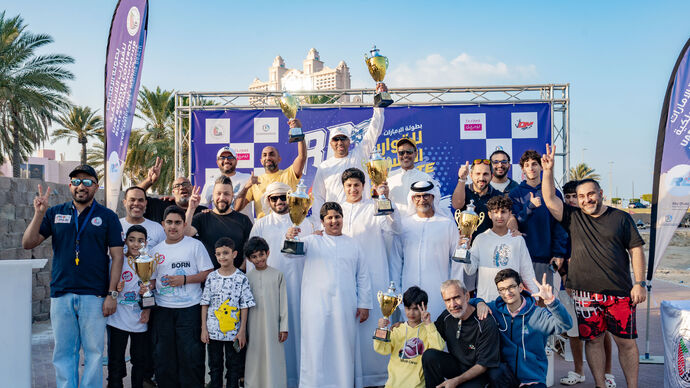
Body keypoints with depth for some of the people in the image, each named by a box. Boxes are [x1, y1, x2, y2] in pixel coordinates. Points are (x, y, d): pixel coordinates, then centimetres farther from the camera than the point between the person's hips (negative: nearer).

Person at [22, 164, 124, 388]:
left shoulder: (107, 217, 3)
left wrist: (112, 294, -7)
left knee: (93, 352, 1)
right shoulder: (55, 214, 10)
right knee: (63, 353, 9)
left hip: (94, 296, -2)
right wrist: (39, 214, -8)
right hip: (61, 294, 3)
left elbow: (117, 256, 0)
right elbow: (28, 244, 6)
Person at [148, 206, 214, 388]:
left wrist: (184, 279, -14)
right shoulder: (156, 250, 11)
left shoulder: (195, 245, 0)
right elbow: (152, 279, 16)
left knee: (190, 355, -3)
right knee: (163, 355, 8)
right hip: (162, 309, 4)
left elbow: (208, 273, -4)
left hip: (189, 309, -4)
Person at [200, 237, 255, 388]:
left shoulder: (241, 278, -5)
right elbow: (205, 304, 4)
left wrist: (242, 331, -7)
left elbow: (244, 306, -4)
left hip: (234, 332, -2)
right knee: (214, 367, 13)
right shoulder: (211, 277, 2)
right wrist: (204, 328, 0)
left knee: (234, 367, 8)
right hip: (213, 331, 2)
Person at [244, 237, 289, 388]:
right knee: (255, 357, 5)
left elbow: (283, 302, 2)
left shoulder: (277, 275, 1)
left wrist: (284, 327, -1)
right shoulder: (247, 277, 4)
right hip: (253, 326, 1)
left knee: (273, 357, -1)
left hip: (272, 325, -1)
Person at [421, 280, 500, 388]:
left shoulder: (486, 323, -21)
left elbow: (483, 365, -19)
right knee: (429, 355, -22)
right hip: (456, 365, 5)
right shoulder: (447, 316, -5)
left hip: (478, 372, -5)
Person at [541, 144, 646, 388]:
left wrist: (639, 283, -2)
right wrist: (548, 171, -14)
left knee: (626, 341, 3)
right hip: (585, 293, 1)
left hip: (619, 293, -1)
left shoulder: (620, 218, 6)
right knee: (593, 339, 7)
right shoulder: (573, 218, 8)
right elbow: (550, 200, -3)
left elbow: (636, 250, 5)